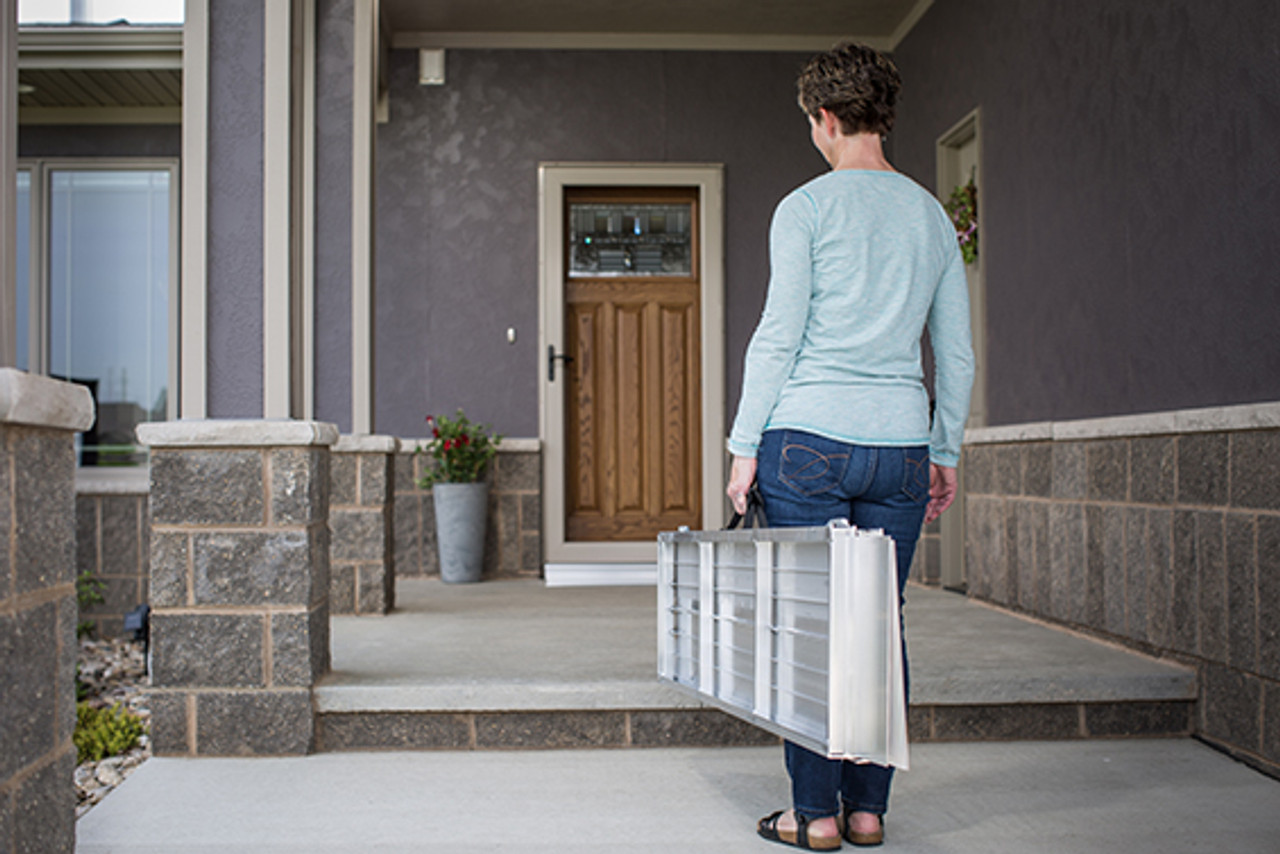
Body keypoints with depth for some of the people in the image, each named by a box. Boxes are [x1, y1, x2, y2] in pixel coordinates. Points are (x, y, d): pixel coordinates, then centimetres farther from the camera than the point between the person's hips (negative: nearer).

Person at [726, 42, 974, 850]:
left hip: (810, 437, -5)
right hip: (900, 446, 5)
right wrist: (946, 453, 20)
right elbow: (957, 352, 14)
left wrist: (745, 445, -3)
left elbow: (779, 335, -7)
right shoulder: (934, 216, 13)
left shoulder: (807, 208, -2)